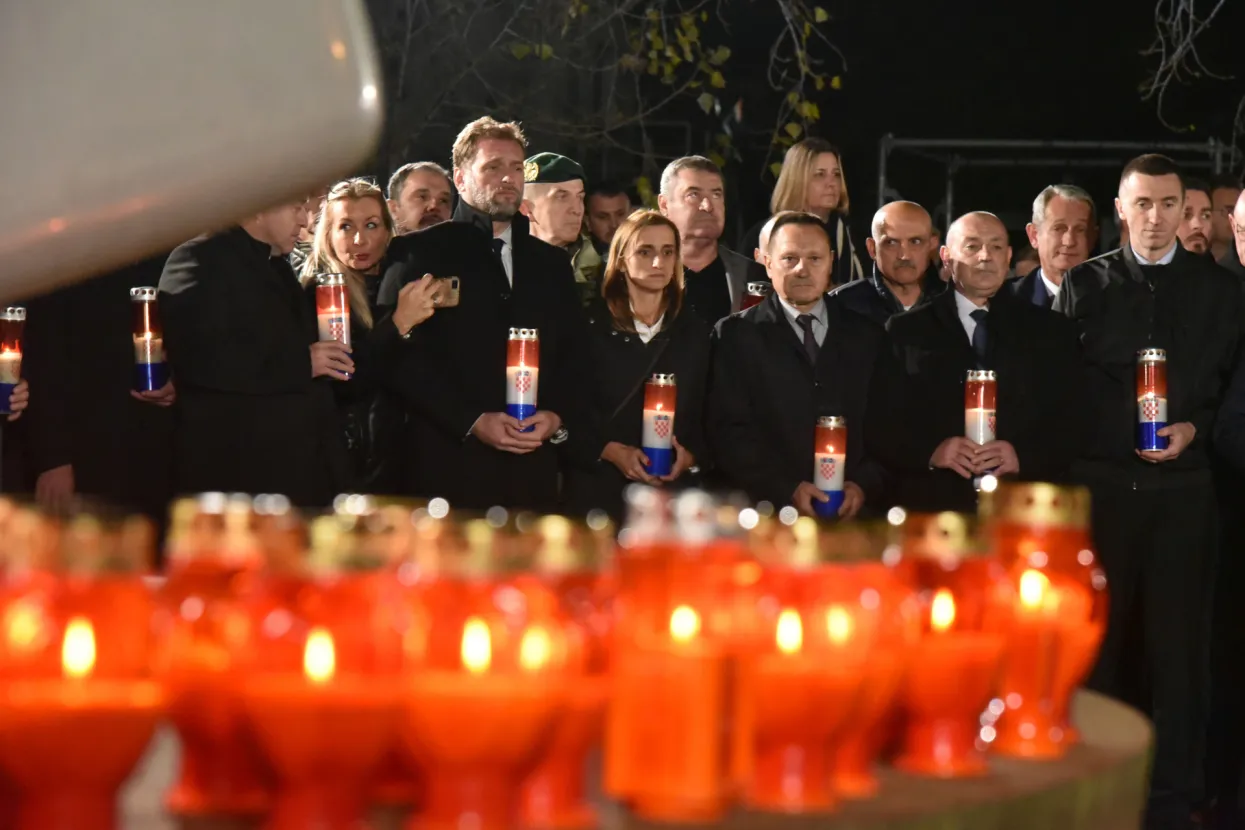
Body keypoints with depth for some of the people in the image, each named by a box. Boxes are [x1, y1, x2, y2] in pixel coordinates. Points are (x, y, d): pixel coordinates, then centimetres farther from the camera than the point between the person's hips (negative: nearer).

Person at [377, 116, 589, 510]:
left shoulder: (552, 263, 19)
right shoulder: (418, 253, 4)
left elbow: (576, 355, 17)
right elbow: (402, 355, -6)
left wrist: (558, 416, -3)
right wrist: (472, 422, -14)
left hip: (533, 469, 4)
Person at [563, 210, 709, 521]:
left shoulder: (695, 333, 10)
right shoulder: (590, 326, 0)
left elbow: (708, 416, 10)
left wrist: (690, 455, -8)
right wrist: (610, 451, -15)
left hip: (672, 488, 2)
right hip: (599, 489, -2)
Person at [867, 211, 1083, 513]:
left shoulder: (1051, 333, 13)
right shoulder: (906, 332, 11)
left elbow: (1070, 426, 7)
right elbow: (878, 428, 5)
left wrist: (1023, 457, -11)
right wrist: (931, 452, -12)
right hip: (932, 509, -1)